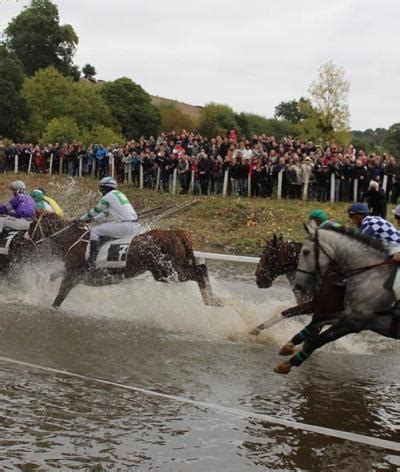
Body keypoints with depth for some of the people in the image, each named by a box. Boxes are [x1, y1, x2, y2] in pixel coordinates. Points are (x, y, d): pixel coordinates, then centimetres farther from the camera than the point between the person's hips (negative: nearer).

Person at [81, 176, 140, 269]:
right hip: (135, 226, 9)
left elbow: (96, 210, 5)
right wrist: (94, 218, 41)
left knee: (95, 231, -3)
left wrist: (81, 219, 18)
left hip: (124, 226, -9)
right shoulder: (120, 194, 25)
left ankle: (92, 260, -9)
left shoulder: (107, 197, -2)